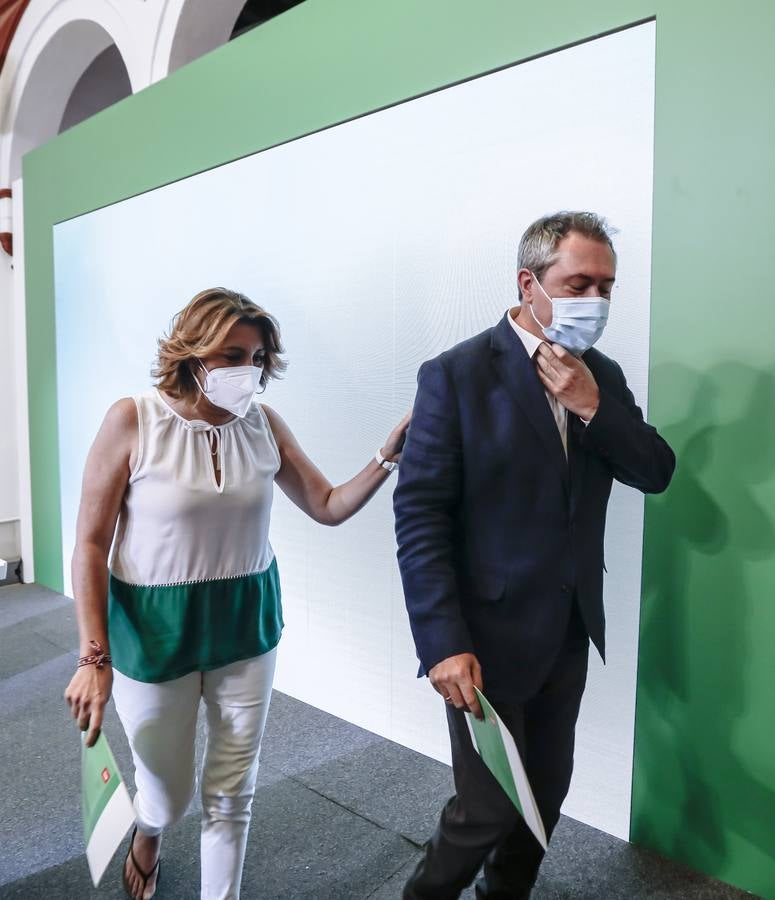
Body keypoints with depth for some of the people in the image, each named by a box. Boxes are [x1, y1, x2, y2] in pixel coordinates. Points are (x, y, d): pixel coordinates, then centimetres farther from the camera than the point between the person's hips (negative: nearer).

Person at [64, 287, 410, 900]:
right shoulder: (133, 420, -14)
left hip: (246, 621, 2)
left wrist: (387, 458, -13)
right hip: (154, 626, -2)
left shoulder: (264, 424, -5)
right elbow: (91, 544, -9)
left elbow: (330, 507, 2)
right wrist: (94, 657, -11)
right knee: (167, 793, 17)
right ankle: (147, 837, 55)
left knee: (232, 793, 13)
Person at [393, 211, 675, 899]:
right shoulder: (457, 375, -14)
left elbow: (656, 472, 1)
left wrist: (592, 406, -16)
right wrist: (444, 642, -20)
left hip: (570, 633, 6)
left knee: (546, 793, 19)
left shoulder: (601, 376, 5)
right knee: (489, 808, 6)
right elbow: (419, 515, -17)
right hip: (489, 638, -6)